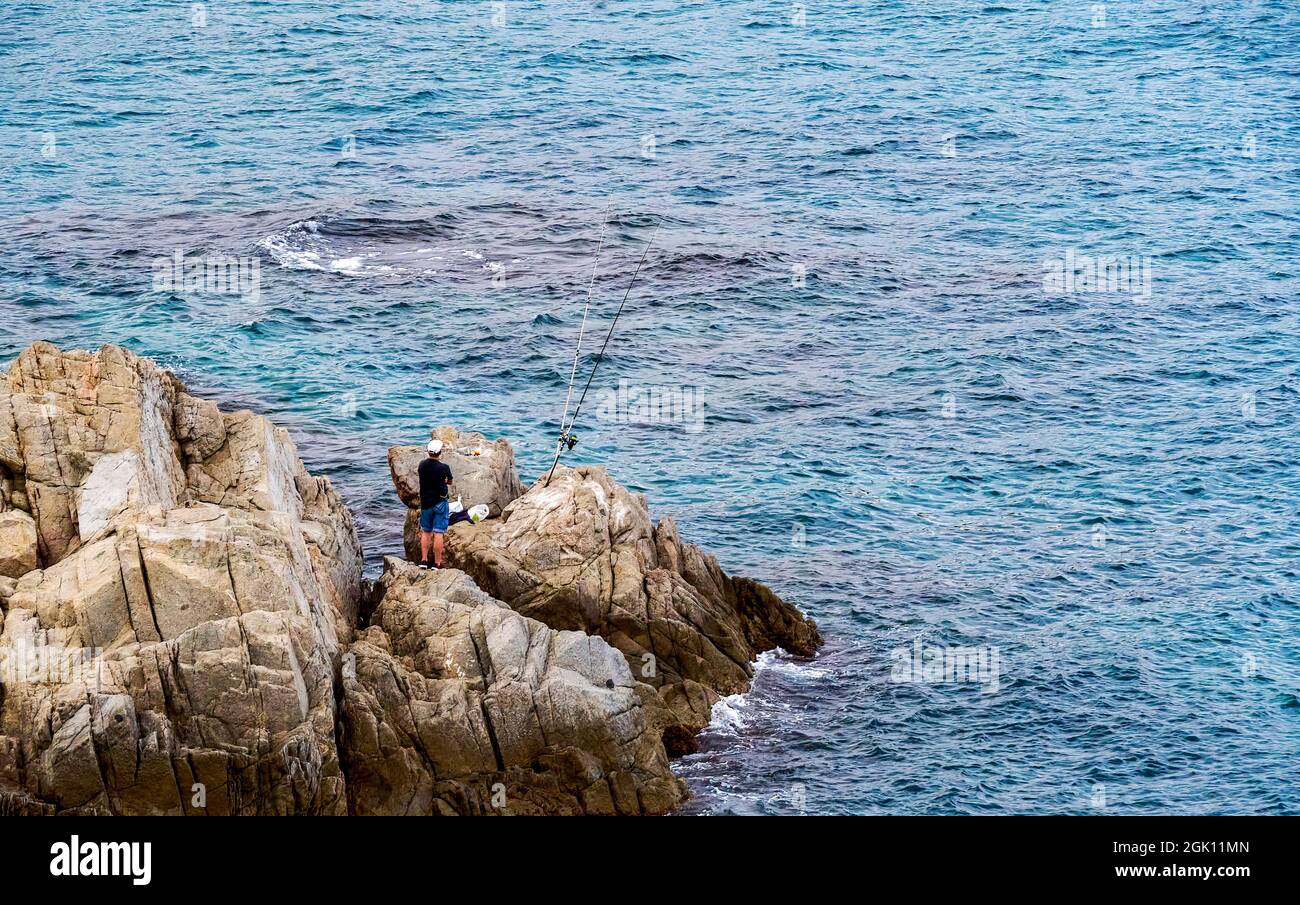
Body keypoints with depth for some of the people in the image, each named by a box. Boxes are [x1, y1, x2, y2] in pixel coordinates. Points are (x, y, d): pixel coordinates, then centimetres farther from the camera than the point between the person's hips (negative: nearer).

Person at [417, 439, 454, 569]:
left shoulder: (422, 465, -5)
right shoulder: (443, 468, -16)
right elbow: (449, 483, 1)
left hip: (425, 503, 4)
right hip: (440, 503, -4)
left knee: (425, 532, 16)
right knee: (438, 534, -2)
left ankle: (424, 560, 14)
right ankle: (437, 563, 0)